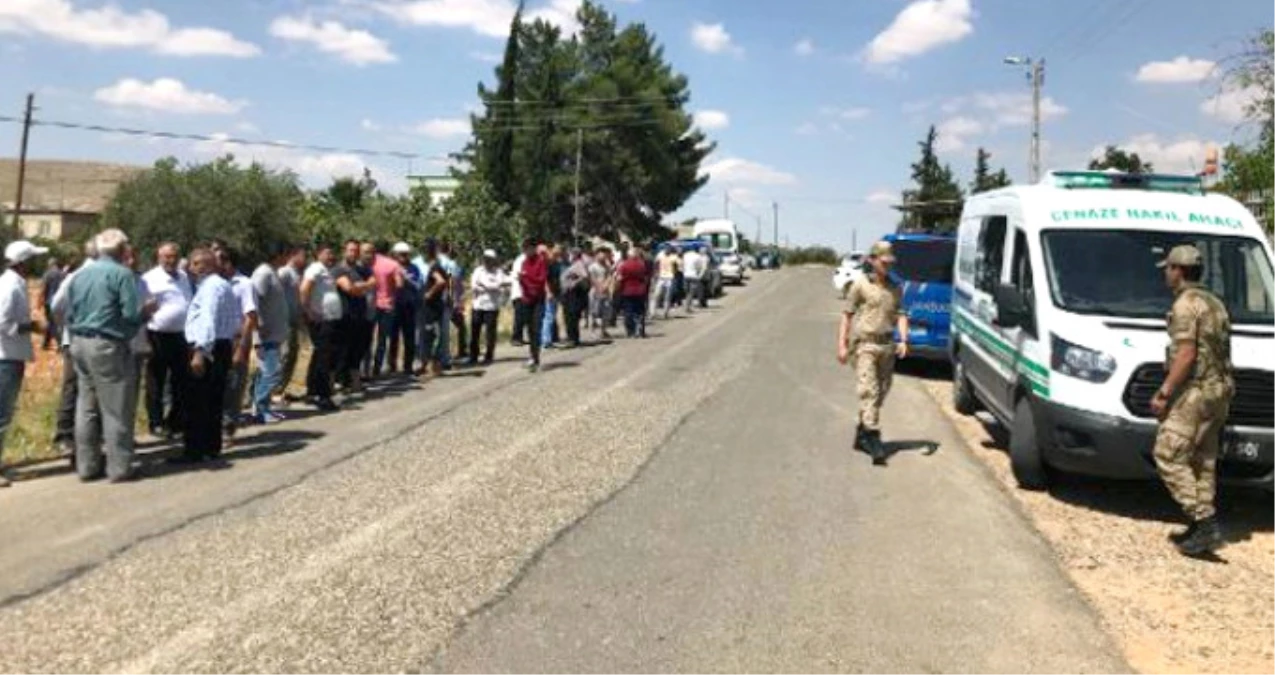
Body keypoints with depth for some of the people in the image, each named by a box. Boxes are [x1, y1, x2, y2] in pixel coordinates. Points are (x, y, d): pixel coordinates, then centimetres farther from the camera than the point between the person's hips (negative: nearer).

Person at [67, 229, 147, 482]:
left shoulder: (80, 275, 12)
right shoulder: (122, 274, -10)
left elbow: (71, 312, 13)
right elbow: (131, 314, -15)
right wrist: (146, 311, 4)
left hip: (79, 343, 7)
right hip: (108, 345, -7)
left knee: (86, 407, 12)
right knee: (116, 409, -1)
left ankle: (87, 465, 17)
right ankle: (118, 467, 2)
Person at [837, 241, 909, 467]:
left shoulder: (895, 288, 13)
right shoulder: (861, 285, 0)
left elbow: (900, 315, 10)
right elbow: (847, 314, 0)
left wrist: (903, 340, -7)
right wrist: (842, 344, -6)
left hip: (887, 345, 5)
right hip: (864, 343, -5)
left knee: (881, 391, 8)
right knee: (869, 390, -13)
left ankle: (862, 435, 22)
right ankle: (873, 436, -16)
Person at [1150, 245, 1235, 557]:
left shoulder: (1185, 304, -11)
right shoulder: (1215, 303, 19)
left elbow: (1186, 355, -19)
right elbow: (1219, 353, 19)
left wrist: (1163, 392, -17)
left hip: (1196, 390, -10)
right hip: (1220, 390, 10)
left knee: (1169, 455, -8)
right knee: (1203, 462, 12)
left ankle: (1205, 521, -14)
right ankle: (1203, 530, 15)